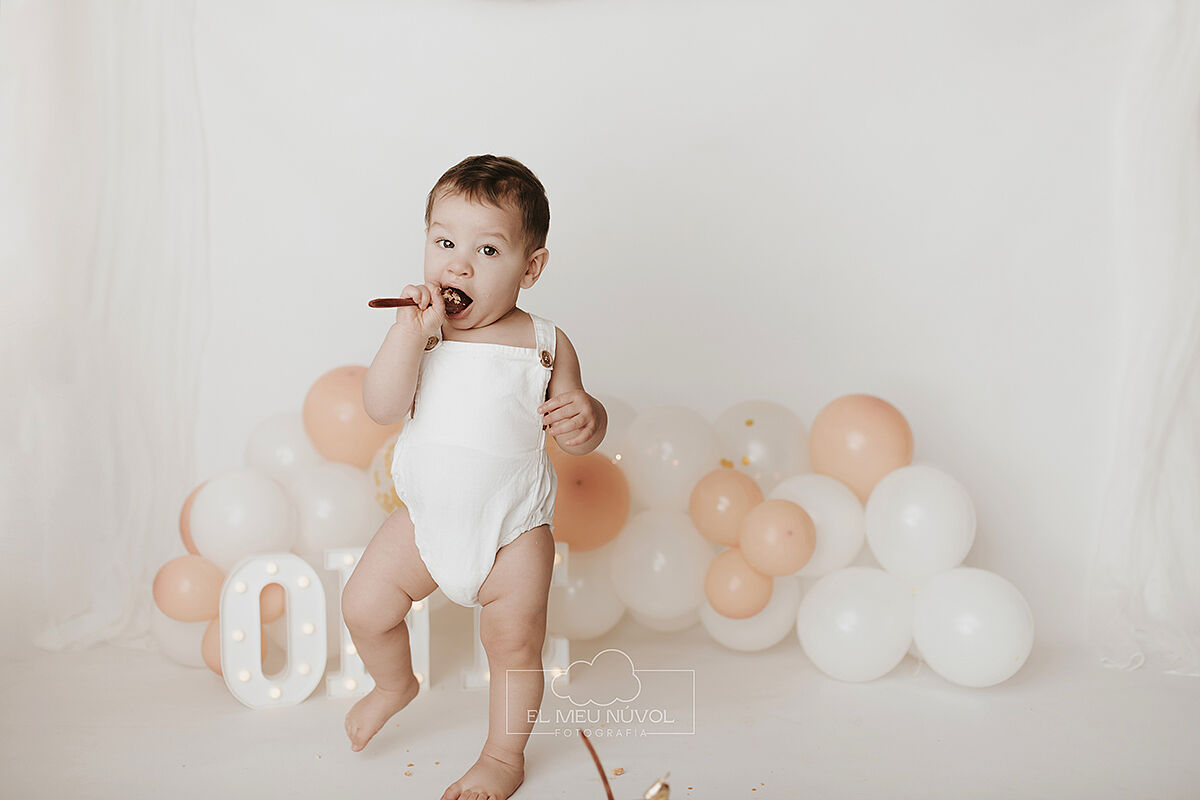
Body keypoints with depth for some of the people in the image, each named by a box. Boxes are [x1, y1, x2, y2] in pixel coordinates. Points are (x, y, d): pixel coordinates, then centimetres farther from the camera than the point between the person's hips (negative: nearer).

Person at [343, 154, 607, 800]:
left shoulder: (544, 345, -10)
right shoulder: (419, 332, -9)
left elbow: (577, 435, -3)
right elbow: (381, 408, -21)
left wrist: (585, 419, -27)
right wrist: (411, 334, -32)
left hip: (513, 529, -2)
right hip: (426, 519, 2)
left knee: (514, 644, 3)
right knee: (364, 607, 7)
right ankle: (394, 685, 41)